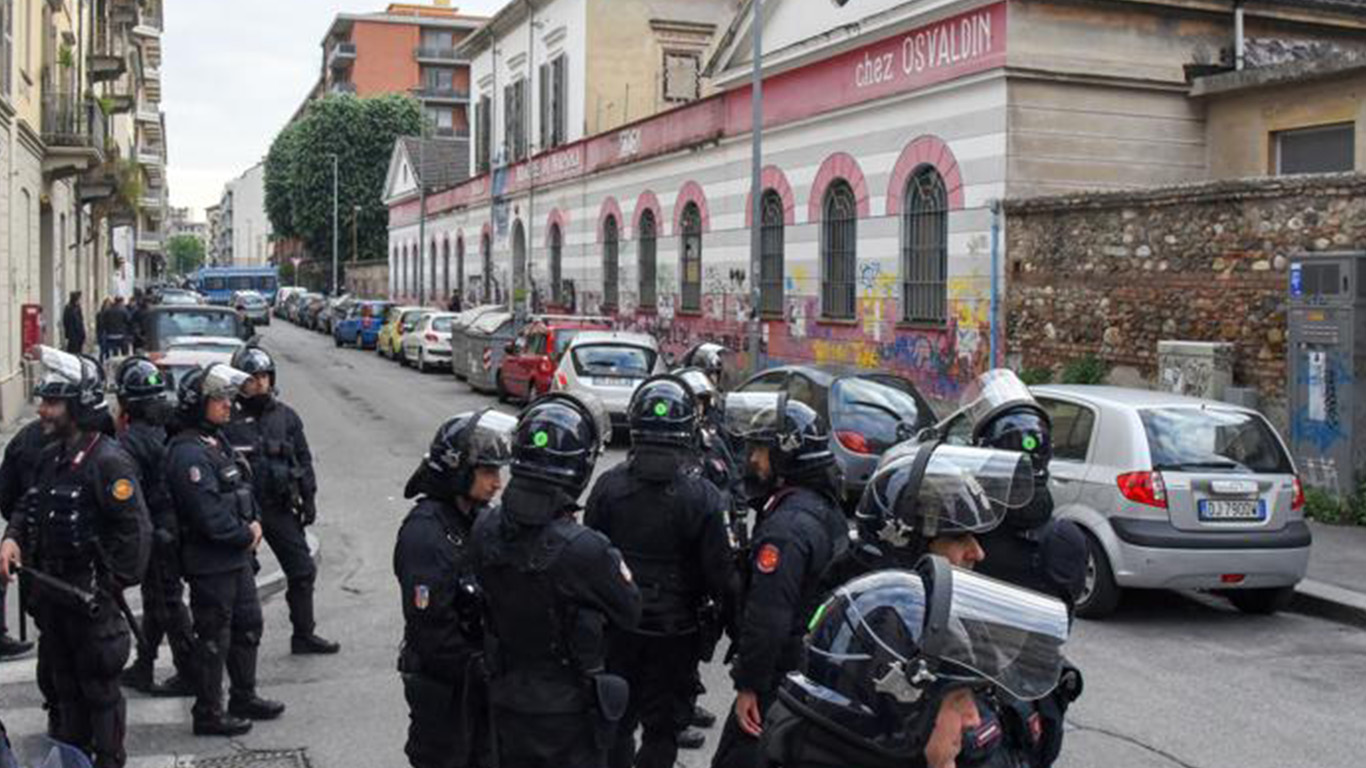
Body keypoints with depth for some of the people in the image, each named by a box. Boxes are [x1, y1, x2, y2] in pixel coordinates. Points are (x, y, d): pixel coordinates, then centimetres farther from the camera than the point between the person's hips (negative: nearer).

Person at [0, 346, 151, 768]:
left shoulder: (108, 461, -20)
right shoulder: (52, 455, 7)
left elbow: (136, 530, -22)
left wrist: (112, 586, -16)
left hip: (90, 596, -9)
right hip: (52, 593, 9)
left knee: (99, 688, 4)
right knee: (64, 684, 21)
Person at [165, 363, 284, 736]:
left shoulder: (218, 441, 11)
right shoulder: (188, 453, -21)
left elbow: (242, 488, 18)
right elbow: (209, 515, -25)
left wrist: (254, 521, 0)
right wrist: (245, 535, -13)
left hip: (237, 555, 10)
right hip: (210, 562, -10)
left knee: (248, 625, 19)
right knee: (213, 637, 2)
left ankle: (244, 697, 33)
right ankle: (208, 714, 14)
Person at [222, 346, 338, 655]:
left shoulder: (285, 416, 6)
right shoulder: (227, 419, -7)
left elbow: (304, 459, 11)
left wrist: (308, 499, 6)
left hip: (280, 508, 4)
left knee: (302, 571, 6)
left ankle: (304, 635, 18)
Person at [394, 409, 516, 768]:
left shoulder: (480, 517, 4)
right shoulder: (425, 532, -23)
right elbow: (430, 625, -25)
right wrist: (477, 669, -18)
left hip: (480, 675, 8)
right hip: (443, 684, -8)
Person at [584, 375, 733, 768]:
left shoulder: (608, 485, -10)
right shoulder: (702, 497, -17)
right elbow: (718, 573, -13)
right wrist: (722, 620, 4)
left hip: (616, 628, 2)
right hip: (677, 631, -2)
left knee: (615, 721, 20)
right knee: (663, 728, 13)